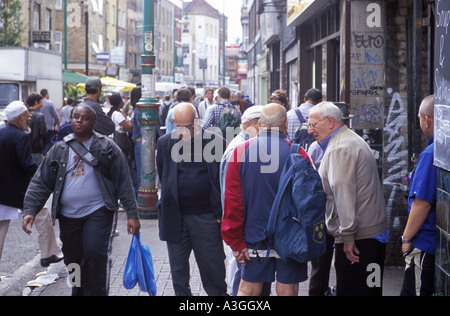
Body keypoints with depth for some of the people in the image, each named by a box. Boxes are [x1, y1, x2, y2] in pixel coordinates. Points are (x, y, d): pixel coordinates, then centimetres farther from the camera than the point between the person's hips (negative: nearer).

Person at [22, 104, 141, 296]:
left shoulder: (107, 148, 1)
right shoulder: (59, 150, 8)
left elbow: (124, 184, 0)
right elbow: (40, 183, 7)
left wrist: (132, 214, -5)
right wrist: (30, 210, -5)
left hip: (99, 212, -4)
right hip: (68, 216, 4)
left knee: (95, 253, -19)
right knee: (73, 260, 9)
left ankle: (97, 293, -6)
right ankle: (79, 292, 27)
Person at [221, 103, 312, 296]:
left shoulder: (240, 151, -4)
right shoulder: (298, 154, -9)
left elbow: (232, 201, -4)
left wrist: (235, 241, 1)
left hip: (255, 237, 1)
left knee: (248, 289, 11)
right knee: (287, 291, 7)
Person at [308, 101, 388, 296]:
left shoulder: (340, 149, -14)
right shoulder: (352, 140, 20)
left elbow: (343, 193, -22)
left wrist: (347, 236, -23)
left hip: (358, 237, -10)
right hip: (374, 231, 11)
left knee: (351, 290, -7)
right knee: (370, 290, 14)